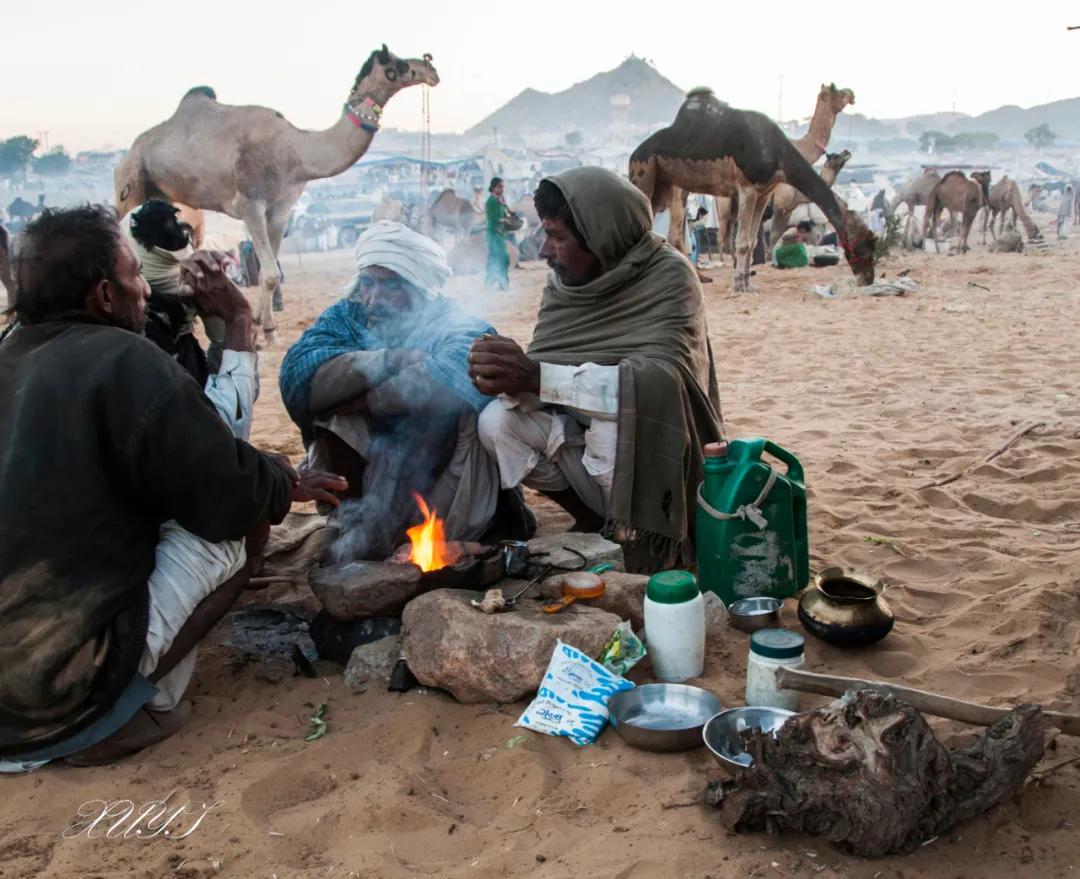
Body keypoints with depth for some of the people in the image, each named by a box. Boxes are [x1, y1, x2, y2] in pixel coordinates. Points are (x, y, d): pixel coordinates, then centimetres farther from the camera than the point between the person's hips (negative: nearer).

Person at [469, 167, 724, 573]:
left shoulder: (668, 276, -18)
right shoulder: (562, 282, -2)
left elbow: (666, 375, -32)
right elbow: (540, 371, -3)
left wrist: (538, 378, -39)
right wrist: (509, 378, -29)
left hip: (649, 446, -6)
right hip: (585, 435, 6)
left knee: (617, 402, -36)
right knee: (497, 422, -16)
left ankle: (645, 536, -15)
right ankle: (601, 521, 2)